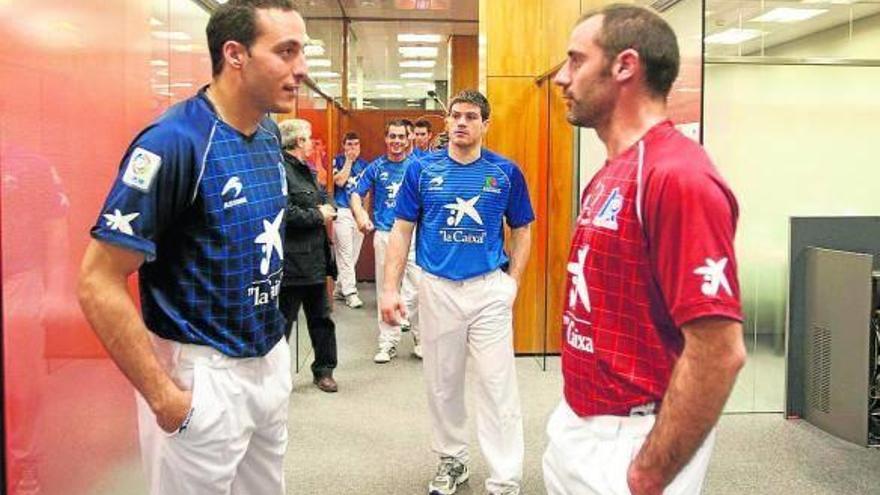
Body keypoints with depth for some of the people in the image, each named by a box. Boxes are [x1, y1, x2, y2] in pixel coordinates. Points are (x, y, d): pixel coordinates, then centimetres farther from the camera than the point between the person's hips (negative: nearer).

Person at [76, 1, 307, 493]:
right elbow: (98, 283, -21)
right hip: (204, 374, -7)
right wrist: (163, 397, -19)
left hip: (273, 359, 8)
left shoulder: (271, 135, 3)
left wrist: (276, 349, 14)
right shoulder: (175, 141, -21)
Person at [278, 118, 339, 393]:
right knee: (283, 321, 3)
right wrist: (318, 215, -15)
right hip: (291, 263, -9)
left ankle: (323, 370, 29)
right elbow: (284, 213, -27)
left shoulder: (305, 170, 15)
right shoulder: (281, 170, -17)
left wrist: (328, 209, 2)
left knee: (321, 318, 16)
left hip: (315, 259, 9)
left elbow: (322, 201, 25)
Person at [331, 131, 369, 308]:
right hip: (343, 212, -4)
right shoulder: (338, 160, 0)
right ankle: (350, 292, -7)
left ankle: (340, 287, 19)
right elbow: (339, 181, -15)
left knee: (354, 253, 7)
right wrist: (349, 160, -11)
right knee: (346, 253, -8)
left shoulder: (363, 164, 11)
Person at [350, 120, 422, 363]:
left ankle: (421, 338, 15)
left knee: (417, 288, -2)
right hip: (384, 234, 1)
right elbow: (356, 194, 4)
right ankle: (388, 342, 18)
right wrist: (360, 214, -16)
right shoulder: (376, 167, 5)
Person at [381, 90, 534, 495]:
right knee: (442, 384, 14)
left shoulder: (506, 172, 0)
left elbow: (521, 231, 8)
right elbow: (402, 231, 3)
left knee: (498, 385, -1)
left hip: (490, 289, -1)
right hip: (437, 289, 2)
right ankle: (452, 460, 33)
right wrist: (390, 288, -4)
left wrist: (513, 281, -3)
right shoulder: (422, 170, 2)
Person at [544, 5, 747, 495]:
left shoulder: (677, 175, -22)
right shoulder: (610, 176, 9)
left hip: (630, 444, -9)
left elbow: (720, 352, -25)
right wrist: (572, 415, 15)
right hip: (578, 426, 9)